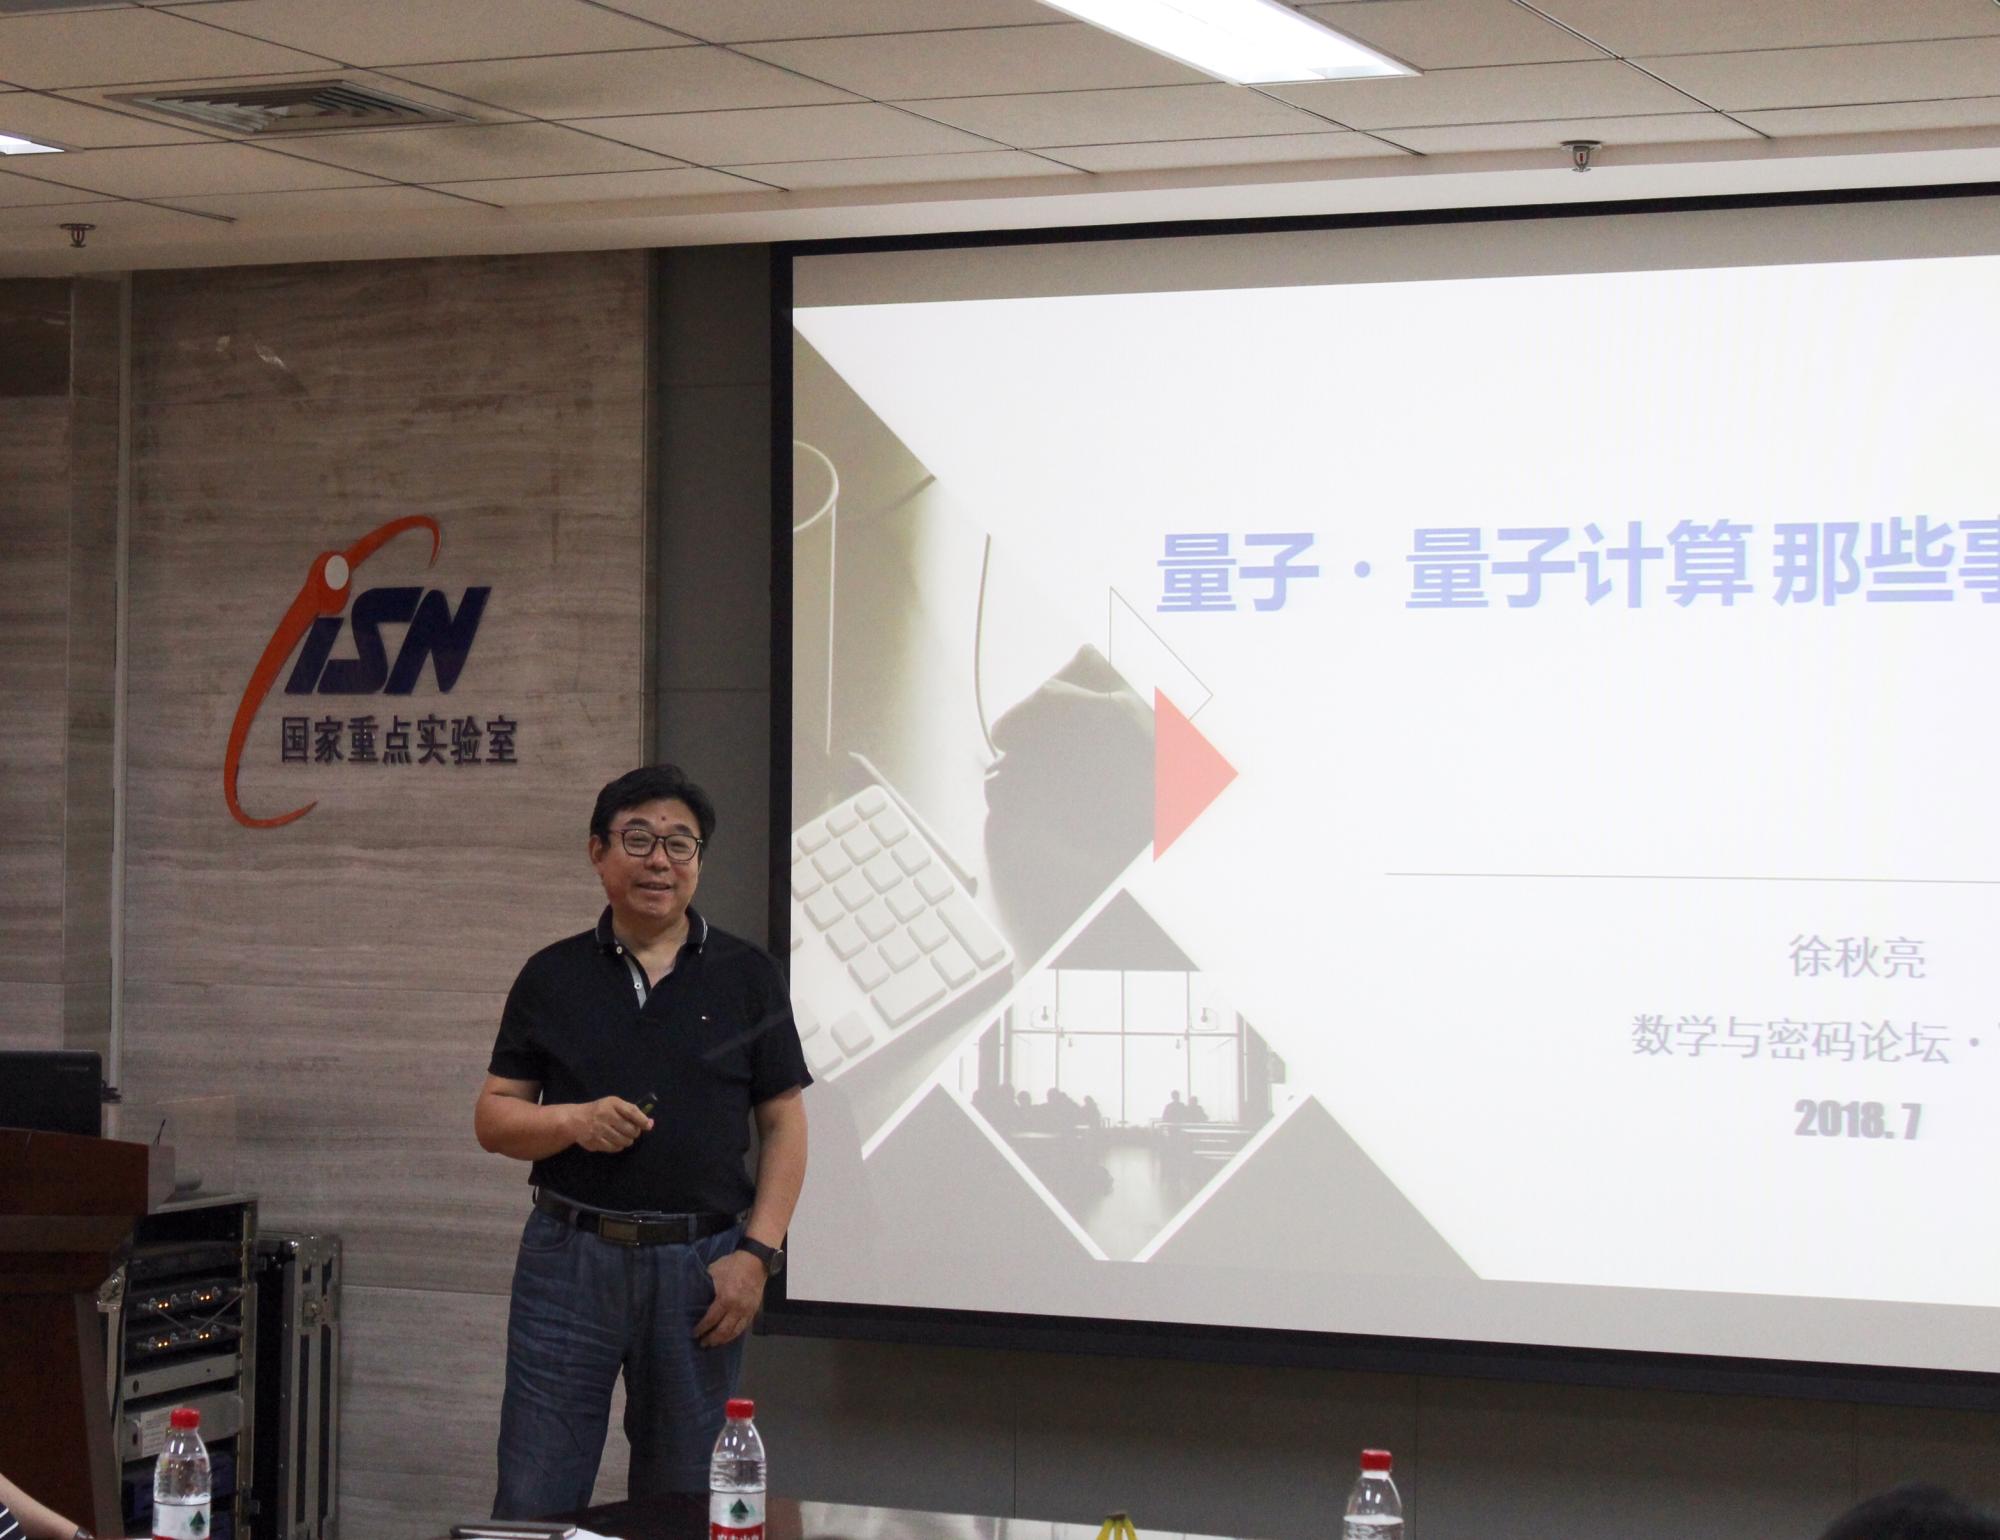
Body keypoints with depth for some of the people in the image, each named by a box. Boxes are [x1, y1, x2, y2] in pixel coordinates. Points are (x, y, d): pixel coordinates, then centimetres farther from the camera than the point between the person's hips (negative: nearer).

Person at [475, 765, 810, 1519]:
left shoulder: (748, 977, 4)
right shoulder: (552, 976, 6)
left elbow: (783, 1125, 4)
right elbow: (492, 1118, 7)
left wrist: (758, 1253, -7)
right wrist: (574, 1122, -13)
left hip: (701, 1263, 0)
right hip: (570, 1254, 0)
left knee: (685, 1502, 8)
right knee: (534, 1500, 0)